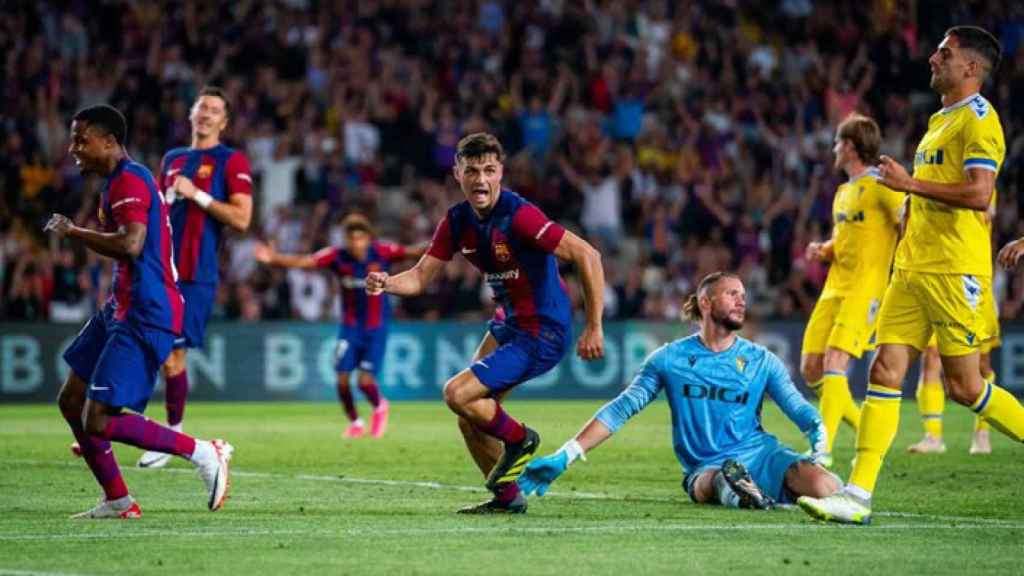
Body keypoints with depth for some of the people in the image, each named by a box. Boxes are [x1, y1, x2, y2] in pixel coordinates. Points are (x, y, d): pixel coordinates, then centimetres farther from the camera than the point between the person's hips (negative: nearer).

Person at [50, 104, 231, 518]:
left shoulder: (128, 182, -15)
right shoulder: (122, 181, 17)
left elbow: (130, 244, -30)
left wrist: (72, 231, -20)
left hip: (143, 320, -11)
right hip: (121, 311, 11)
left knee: (98, 421, -14)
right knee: (72, 401, 11)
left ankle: (204, 453, -7)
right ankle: (118, 501, 16)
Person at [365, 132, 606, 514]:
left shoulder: (518, 215, -24)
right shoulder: (457, 221, 0)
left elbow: (587, 256, -24)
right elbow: (421, 276, 3)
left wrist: (594, 328, -23)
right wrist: (386, 284, -21)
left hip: (543, 332, -8)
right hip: (508, 324, 8)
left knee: (457, 394, -15)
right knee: (470, 413, 10)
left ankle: (519, 440, 10)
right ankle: (507, 497, 24)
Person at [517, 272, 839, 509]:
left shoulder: (762, 361, 12)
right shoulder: (670, 359, 8)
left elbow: (799, 410, 9)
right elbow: (620, 410, 7)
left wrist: (819, 436, -17)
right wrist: (563, 458, -1)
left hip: (760, 453, 6)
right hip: (705, 468, -6)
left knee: (823, 486, -26)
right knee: (711, 483, -45)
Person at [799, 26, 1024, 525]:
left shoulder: (978, 119, -9)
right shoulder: (939, 120, 20)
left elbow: (978, 193, -22)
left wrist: (910, 183, -18)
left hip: (955, 272, -9)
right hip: (913, 269, 9)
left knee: (964, 386, -6)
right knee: (885, 371, -1)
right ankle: (858, 495, -5)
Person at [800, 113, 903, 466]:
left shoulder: (880, 186, -7)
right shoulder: (843, 192, 19)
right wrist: (822, 251, 8)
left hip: (866, 290, -9)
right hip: (834, 288, 9)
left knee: (834, 362, -21)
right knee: (810, 368, 3)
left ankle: (824, 448, -24)